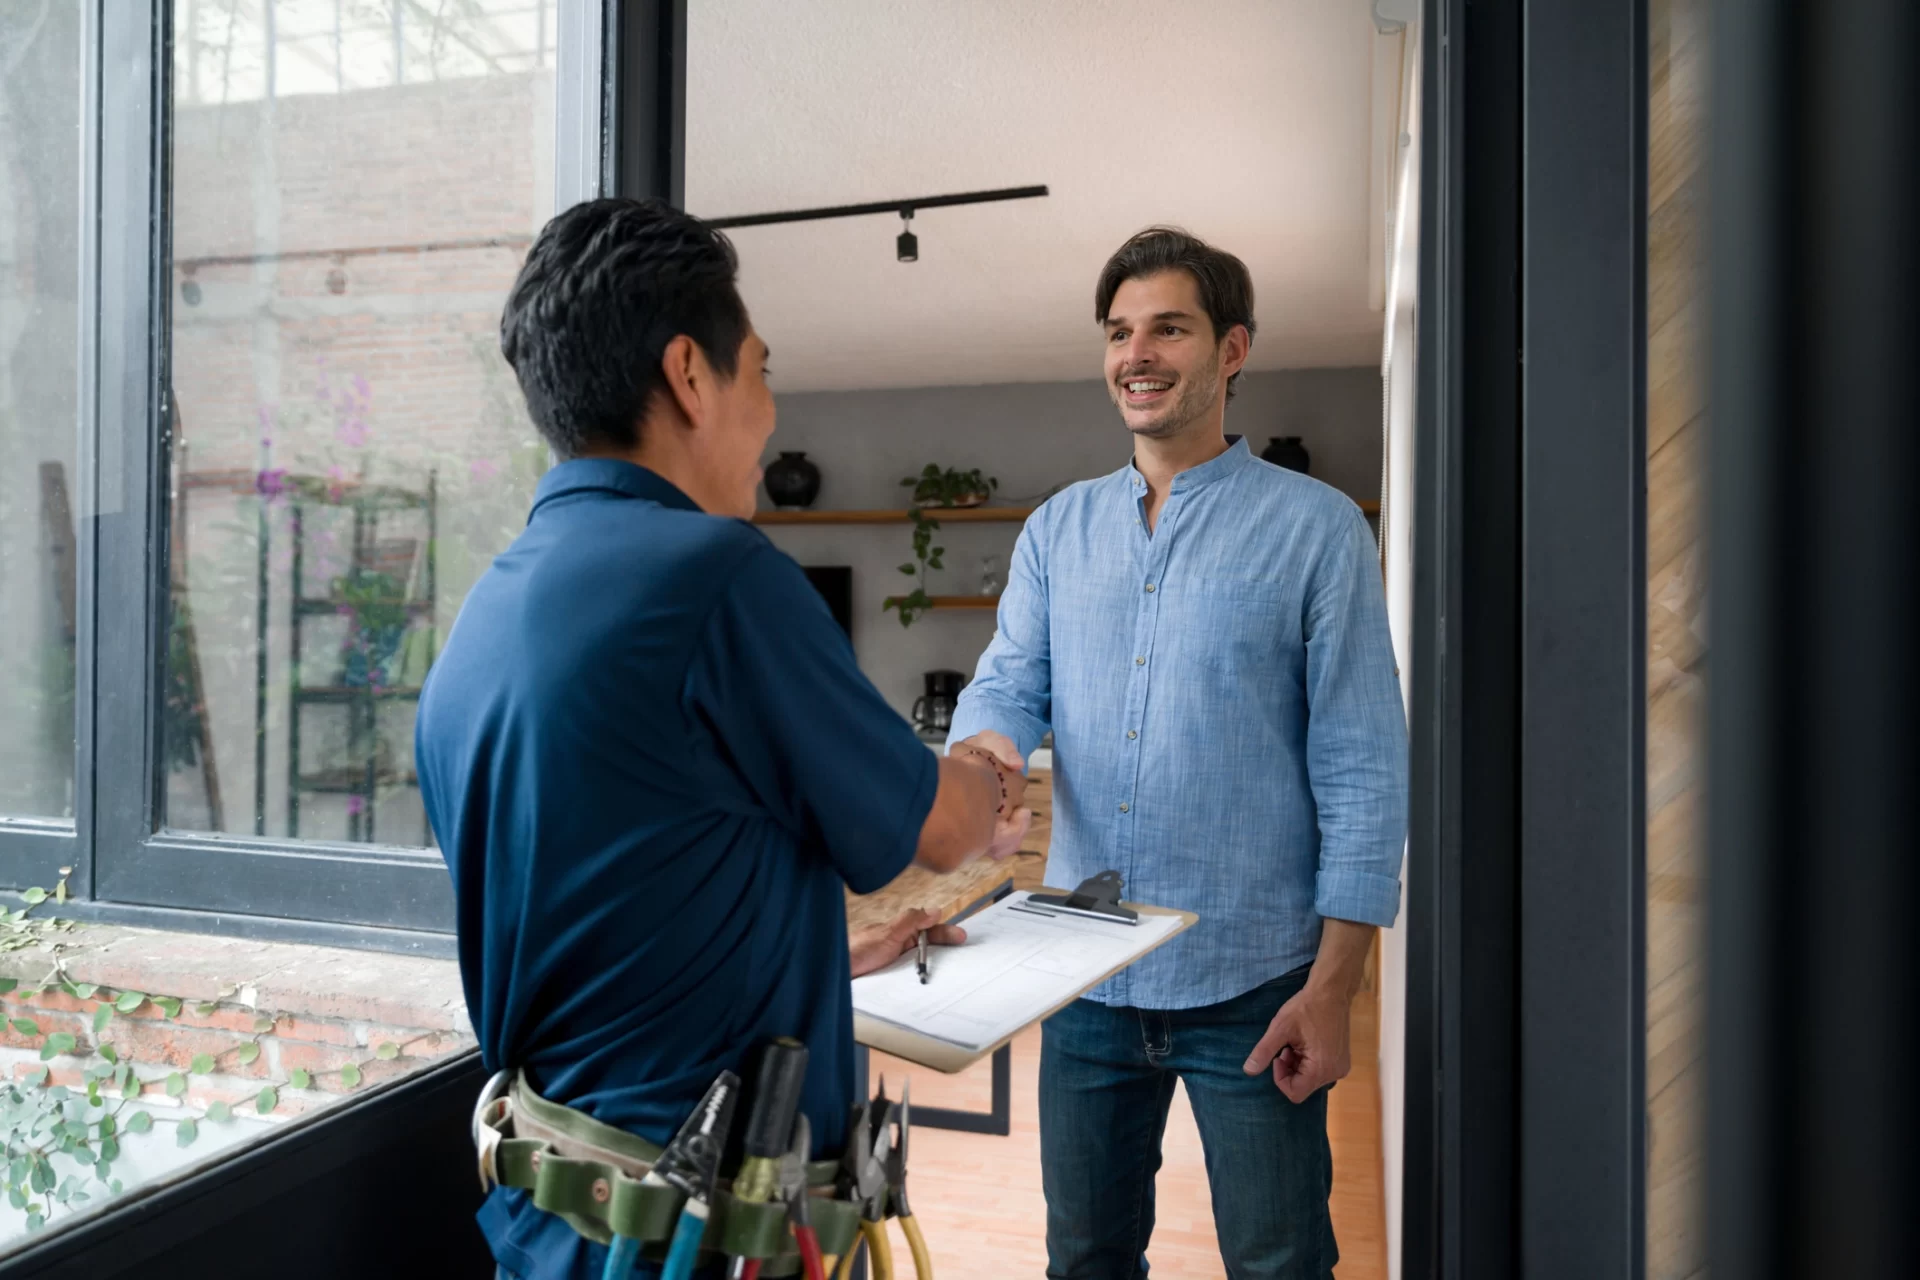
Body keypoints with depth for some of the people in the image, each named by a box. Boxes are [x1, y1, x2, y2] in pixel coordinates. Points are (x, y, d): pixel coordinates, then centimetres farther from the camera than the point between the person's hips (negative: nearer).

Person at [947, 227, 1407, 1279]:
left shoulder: (1315, 529, -5)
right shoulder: (1058, 529, 9)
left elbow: (1360, 771, -7)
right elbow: (1008, 684, 3)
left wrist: (1332, 986, -12)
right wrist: (981, 751, -22)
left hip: (1251, 986, -4)